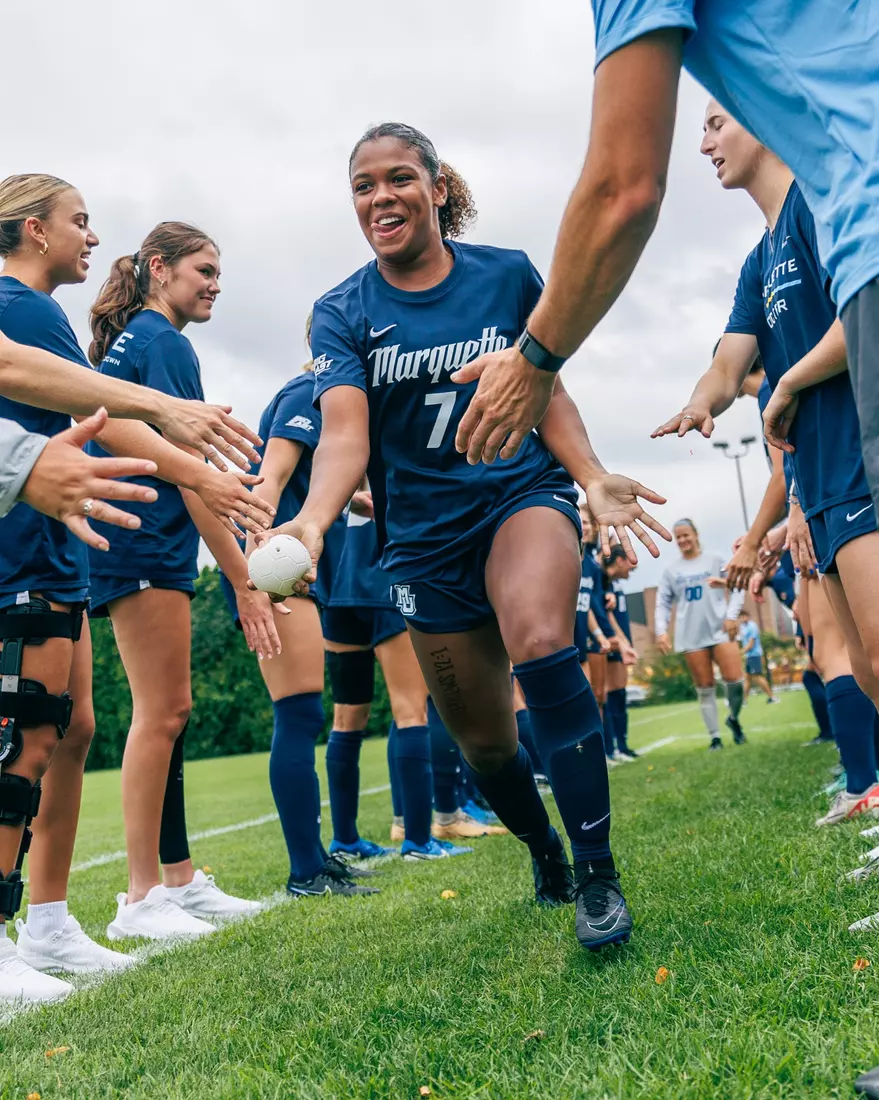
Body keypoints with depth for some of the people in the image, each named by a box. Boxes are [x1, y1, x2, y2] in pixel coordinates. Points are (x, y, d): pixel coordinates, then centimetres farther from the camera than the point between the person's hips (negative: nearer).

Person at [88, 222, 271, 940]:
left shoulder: (131, 338, 21)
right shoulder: (162, 341, -9)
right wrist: (244, 580, -18)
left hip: (149, 549, 10)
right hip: (145, 548, -10)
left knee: (169, 711, 11)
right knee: (160, 713, -8)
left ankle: (179, 880, 17)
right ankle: (141, 899, -2)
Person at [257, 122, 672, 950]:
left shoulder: (508, 275, -1)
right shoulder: (343, 313, -2)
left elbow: (548, 393, 7)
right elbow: (344, 433, -17)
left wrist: (594, 478, -9)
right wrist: (313, 519, -37)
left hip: (524, 492, -1)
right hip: (425, 533, 2)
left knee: (539, 643, -33)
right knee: (482, 741, 9)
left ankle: (596, 874, -20)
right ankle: (545, 852, 40)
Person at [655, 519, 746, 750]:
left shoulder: (715, 559, 5)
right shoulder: (671, 571, 10)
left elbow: (737, 587, 3)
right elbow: (663, 604, 11)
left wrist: (731, 616, -9)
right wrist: (661, 630, -3)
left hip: (720, 629, -1)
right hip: (691, 636, 2)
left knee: (734, 679, -11)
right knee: (704, 688, 3)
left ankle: (733, 718, 17)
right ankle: (715, 737, 9)